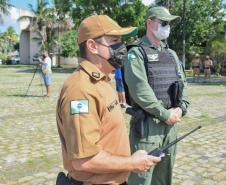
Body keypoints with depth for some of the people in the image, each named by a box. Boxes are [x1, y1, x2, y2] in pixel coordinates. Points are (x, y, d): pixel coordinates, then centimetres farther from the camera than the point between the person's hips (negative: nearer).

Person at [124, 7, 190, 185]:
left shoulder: (171, 54, 15)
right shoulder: (136, 53, -8)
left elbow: (182, 83, 13)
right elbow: (140, 90, -18)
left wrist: (181, 108, -5)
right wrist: (165, 114, -15)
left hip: (171, 124, 7)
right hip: (147, 124, -6)